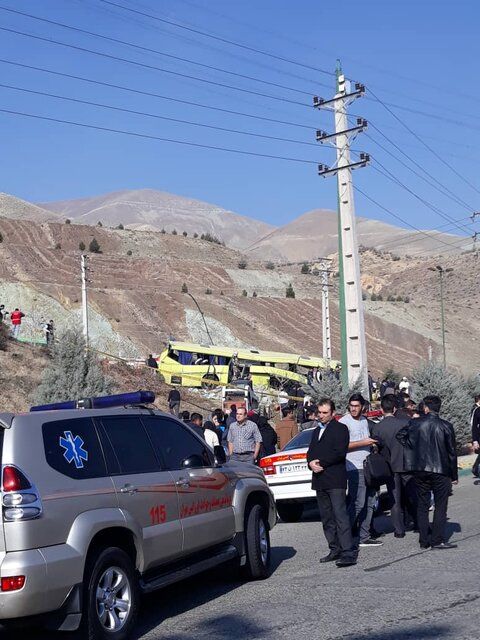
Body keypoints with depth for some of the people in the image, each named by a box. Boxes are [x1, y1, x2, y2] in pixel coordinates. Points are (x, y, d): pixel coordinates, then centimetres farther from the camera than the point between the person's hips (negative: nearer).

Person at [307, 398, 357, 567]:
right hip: (320, 479, 8)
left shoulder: (340, 428, -3)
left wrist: (320, 463, -11)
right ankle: (335, 550, 17)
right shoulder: (317, 430, 21)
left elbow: (340, 453, -14)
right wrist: (311, 463, -4)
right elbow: (311, 452, 18)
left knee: (340, 515, -13)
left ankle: (349, 553, -16)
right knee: (326, 518, 10)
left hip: (335, 479, -8)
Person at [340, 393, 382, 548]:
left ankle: (364, 537, 14)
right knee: (358, 503, -13)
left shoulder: (364, 420, 17)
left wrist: (372, 443, 10)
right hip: (355, 468, -8)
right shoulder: (344, 422, -8)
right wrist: (363, 443, -16)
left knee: (369, 503, 8)